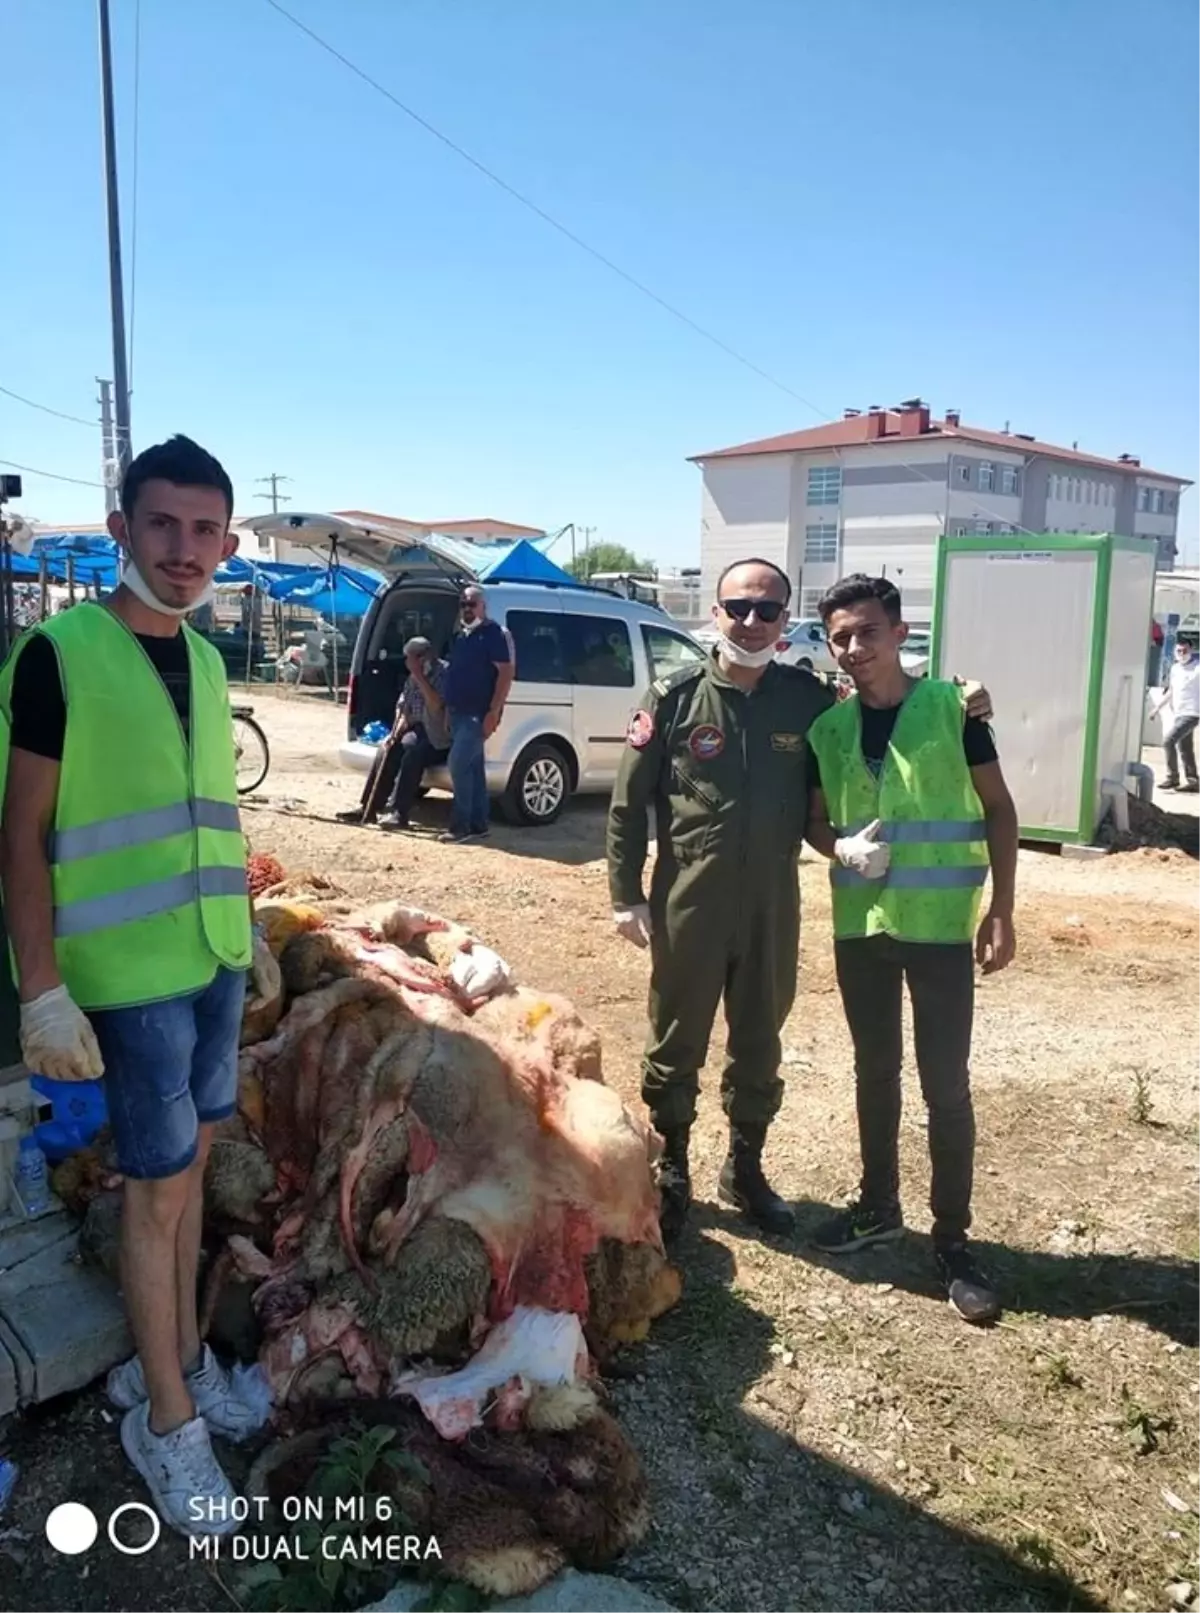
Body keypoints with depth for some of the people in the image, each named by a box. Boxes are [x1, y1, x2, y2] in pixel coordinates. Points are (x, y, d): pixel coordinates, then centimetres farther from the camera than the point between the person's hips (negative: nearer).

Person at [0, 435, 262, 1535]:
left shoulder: (204, 659, 7)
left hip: (215, 959, 6)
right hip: (130, 972, -6)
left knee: (192, 1163, 16)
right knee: (159, 1189, 4)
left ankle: (179, 1360, 34)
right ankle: (165, 1422, 21)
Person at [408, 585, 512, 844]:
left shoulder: (493, 633, -9)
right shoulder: (462, 636, 18)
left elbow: (506, 672, -16)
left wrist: (493, 712, -21)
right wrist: (445, 706, 17)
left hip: (478, 714, -9)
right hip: (458, 713, 9)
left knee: (459, 765, -13)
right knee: (473, 768, 10)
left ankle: (461, 826, -8)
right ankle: (478, 825, 14)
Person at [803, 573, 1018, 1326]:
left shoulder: (952, 707, -8)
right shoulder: (828, 727, 2)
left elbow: (998, 808, -3)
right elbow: (815, 818, 13)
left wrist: (1002, 911, -9)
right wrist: (843, 849, -10)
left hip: (941, 928, -3)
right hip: (860, 925, 4)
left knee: (946, 1085, 1)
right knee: (876, 1072, 16)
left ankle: (953, 1239, 17)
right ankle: (878, 1206, 33)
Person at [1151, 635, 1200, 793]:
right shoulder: (1175, 668, 11)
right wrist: (1158, 707, 24)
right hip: (1178, 714, 8)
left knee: (1168, 740, -16)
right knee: (1185, 749, 11)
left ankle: (1172, 778, -5)